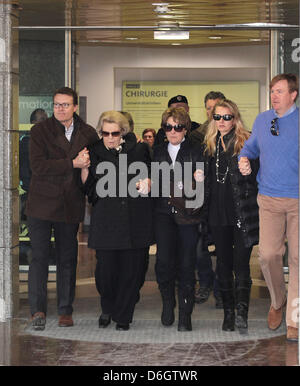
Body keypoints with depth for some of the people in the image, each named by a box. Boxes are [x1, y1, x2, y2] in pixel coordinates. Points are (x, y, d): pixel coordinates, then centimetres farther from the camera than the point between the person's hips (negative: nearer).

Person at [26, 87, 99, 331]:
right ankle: (38, 310, 1)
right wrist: (73, 164, -18)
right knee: (40, 257, -4)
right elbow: (38, 166, -14)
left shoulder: (88, 133, 7)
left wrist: (86, 162, -3)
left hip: (71, 205, 2)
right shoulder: (40, 131, -1)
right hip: (42, 203, -2)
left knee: (68, 259, 7)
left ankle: (65, 311, 15)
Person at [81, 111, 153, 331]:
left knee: (131, 269, 2)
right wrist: (84, 167, -10)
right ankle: (107, 308, 26)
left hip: (135, 220, 0)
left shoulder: (138, 150, 7)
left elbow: (151, 177, 17)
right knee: (105, 268, -3)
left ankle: (123, 316, 19)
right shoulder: (95, 153, 7)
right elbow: (88, 188, 5)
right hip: (106, 220, 0)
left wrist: (147, 183, -5)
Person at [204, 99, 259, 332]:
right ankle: (228, 313, 15)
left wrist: (247, 170, -20)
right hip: (218, 214, 5)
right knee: (224, 263, 8)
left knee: (241, 263, -12)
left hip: (243, 214, -5)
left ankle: (242, 311, -18)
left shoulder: (246, 143, -2)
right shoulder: (210, 145, 13)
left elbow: (256, 176, -3)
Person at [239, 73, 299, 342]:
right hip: (269, 199, 3)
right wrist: (244, 159, 3)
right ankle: (278, 301, 22)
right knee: (268, 254, -6)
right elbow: (251, 146, 24)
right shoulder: (262, 120, 10)